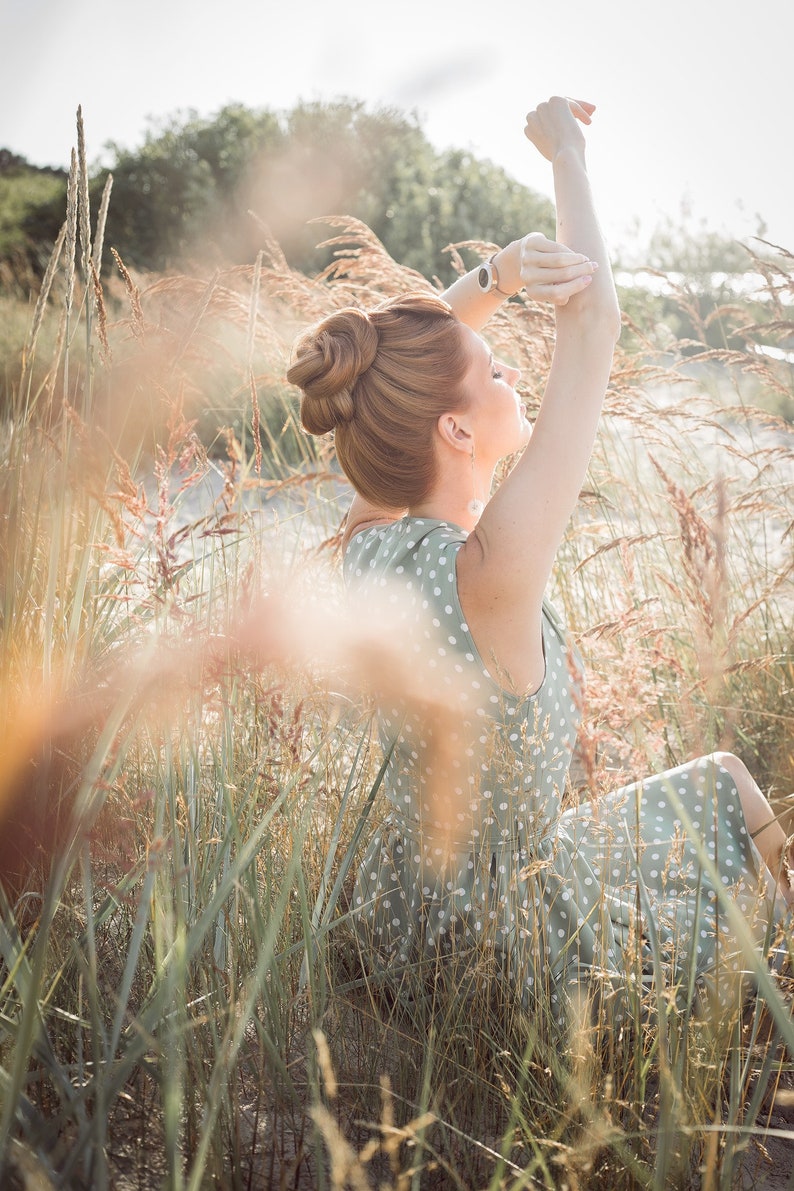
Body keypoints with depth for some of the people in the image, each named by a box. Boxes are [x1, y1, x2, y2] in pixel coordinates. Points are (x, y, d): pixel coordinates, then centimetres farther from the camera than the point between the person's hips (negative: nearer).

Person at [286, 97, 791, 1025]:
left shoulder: (368, 540, -15)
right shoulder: (491, 575, -35)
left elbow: (411, 353, -1)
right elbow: (595, 324, -28)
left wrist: (494, 276, -19)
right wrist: (566, 153, -16)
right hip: (511, 929, -7)